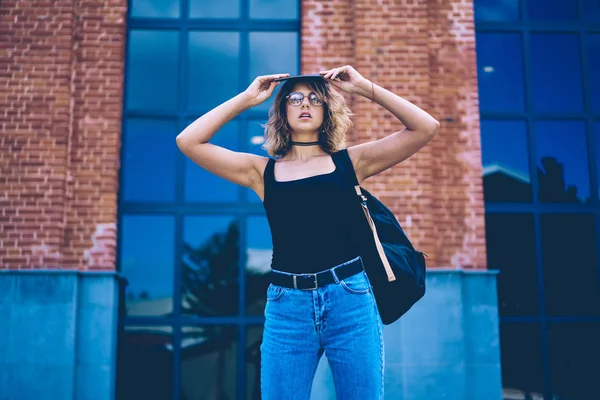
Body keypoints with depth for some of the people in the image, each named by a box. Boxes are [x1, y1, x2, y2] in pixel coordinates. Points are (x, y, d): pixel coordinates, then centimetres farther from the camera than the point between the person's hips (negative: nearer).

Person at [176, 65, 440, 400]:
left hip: (351, 300, 0)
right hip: (286, 306, 1)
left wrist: (365, 88, 2)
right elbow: (189, 141, 5)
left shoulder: (349, 162, 9)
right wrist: (247, 98, 6)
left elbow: (426, 128, 3)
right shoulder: (262, 170, 11)